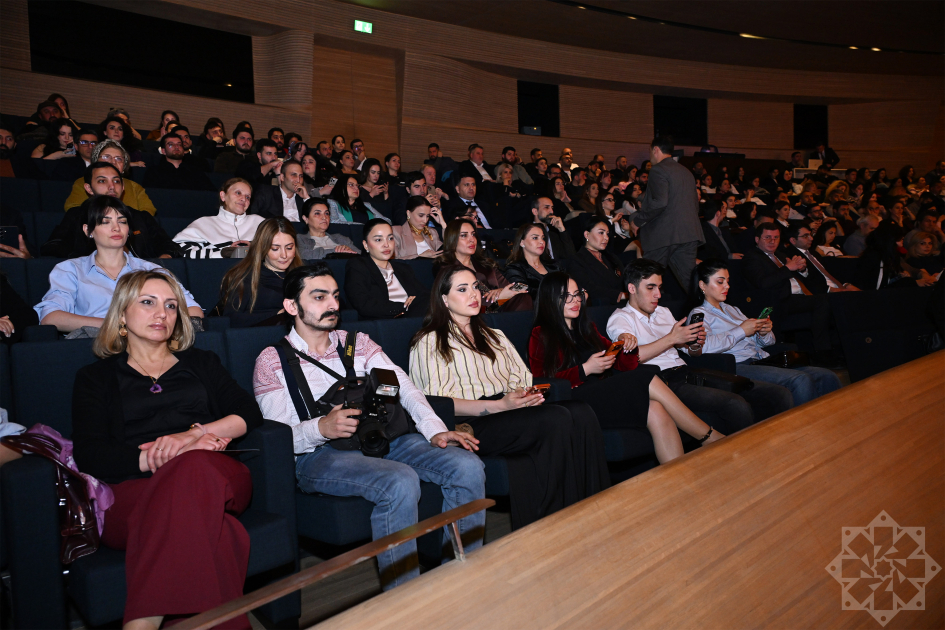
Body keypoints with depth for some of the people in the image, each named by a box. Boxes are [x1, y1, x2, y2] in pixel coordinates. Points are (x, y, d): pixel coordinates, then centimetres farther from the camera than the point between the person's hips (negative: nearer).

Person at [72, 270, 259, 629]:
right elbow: (89, 456, 4)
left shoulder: (201, 363, 28)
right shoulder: (96, 377, 21)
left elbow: (249, 413, 11)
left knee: (194, 469, -38)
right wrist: (161, 457, -12)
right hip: (133, 490, -1)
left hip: (216, 477, 2)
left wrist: (192, 437, -9)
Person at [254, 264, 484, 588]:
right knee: (400, 482, -34)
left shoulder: (358, 343, 20)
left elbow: (402, 386, 6)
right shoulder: (272, 361, 9)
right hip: (318, 455, -4)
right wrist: (320, 428, -23)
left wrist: (435, 430, -12)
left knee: (467, 466, -19)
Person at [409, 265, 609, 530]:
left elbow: (521, 379, 20)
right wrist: (500, 405, -15)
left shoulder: (495, 336, 29)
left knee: (582, 413, -23)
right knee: (556, 419, -30)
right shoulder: (430, 342, 6)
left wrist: (529, 396, -6)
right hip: (472, 424, -6)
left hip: (510, 410, 6)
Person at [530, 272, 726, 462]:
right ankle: (712, 438, -12)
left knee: (656, 410, -26)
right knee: (646, 379, -22)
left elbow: (623, 367, 25)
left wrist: (627, 346, 4)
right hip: (575, 401, -6)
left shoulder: (587, 329, 26)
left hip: (604, 394, 6)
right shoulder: (541, 335, 7)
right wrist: (585, 369, -12)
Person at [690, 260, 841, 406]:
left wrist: (764, 332, 4)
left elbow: (764, 342, 29)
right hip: (738, 367, -8)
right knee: (801, 381, -28)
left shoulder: (732, 310, 29)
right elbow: (703, 346, -19)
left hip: (763, 361, 8)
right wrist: (741, 331, -11)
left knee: (828, 377, -10)